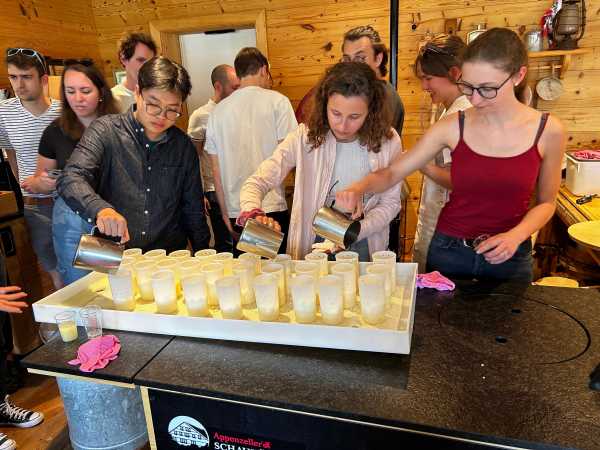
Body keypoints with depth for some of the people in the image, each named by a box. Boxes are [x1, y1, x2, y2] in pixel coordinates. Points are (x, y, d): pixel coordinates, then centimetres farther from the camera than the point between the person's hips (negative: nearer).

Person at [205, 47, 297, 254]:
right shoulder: (277, 101, -2)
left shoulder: (218, 111, 9)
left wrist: (226, 214, 16)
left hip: (235, 212, 4)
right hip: (272, 207, -4)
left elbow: (216, 171, 9)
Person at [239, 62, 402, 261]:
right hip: (311, 246, -3)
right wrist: (253, 214, -35)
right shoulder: (305, 138, -13)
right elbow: (255, 183, -13)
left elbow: (390, 203, -2)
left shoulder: (388, 141, -9)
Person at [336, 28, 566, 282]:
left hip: (508, 258, 0)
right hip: (448, 251, 1)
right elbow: (391, 173, -8)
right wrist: (358, 188, -27)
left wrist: (516, 236, -15)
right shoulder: (453, 126, -9)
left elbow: (546, 202, 3)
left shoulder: (548, 131, -10)